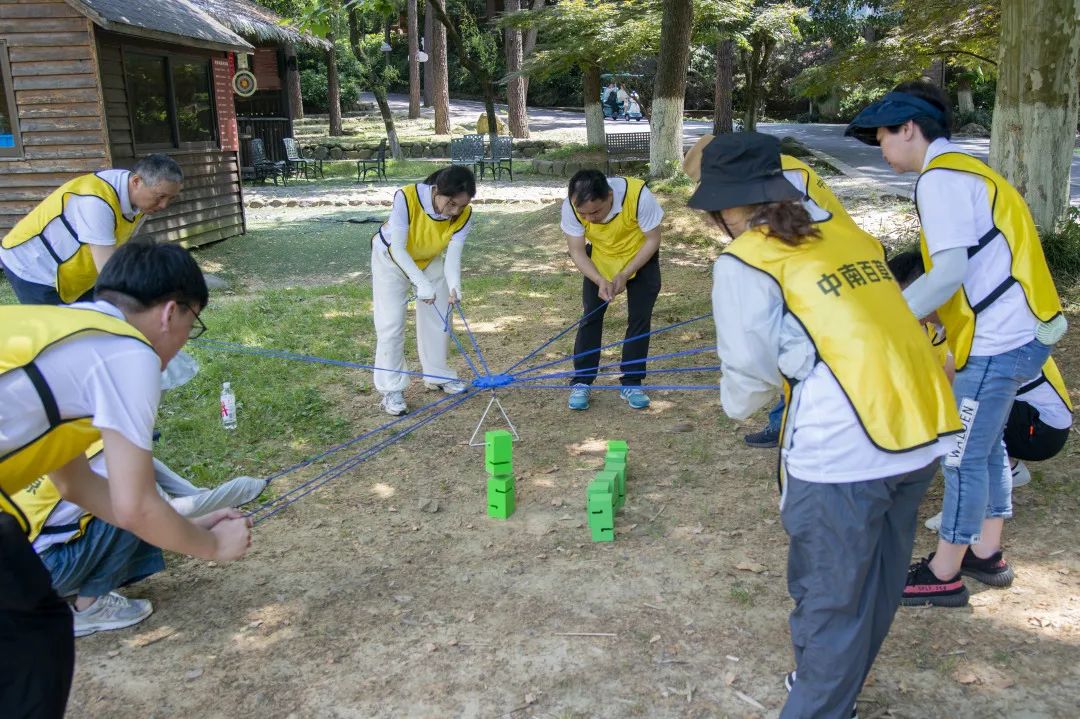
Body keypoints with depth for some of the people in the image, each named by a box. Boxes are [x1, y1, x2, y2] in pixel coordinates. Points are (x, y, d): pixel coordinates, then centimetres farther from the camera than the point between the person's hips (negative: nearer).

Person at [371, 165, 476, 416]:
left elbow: (453, 256, -27)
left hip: (430, 260, 4)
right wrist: (422, 283, -45)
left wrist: (454, 287, -47)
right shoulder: (406, 198, -39)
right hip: (391, 258, -4)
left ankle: (437, 375, 27)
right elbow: (398, 249, -34)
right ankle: (391, 389, 3)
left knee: (438, 317, 7)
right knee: (391, 323, -7)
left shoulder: (463, 214, -27)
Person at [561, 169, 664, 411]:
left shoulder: (639, 195, -37)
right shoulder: (571, 206, -30)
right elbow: (577, 251, -18)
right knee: (590, 316, -4)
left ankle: (631, 383, 9)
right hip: (599, 259, 1)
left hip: (641, 257, -1)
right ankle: (581, 382, 6)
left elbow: (653, 240, -21)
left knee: (640, 317, -3)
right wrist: (601, 281, -33)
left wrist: (624, 275, -27)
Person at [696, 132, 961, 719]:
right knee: (874, 587, 24)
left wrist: (737, 404, 19)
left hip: (844, 449, -7)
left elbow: (749, 374, -1)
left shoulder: (743, 264, -4)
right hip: (924, 429, 8)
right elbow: (866, 333, 15)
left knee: (830, 598, 10)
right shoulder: (851, 237, 14)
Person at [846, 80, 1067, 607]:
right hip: (1016, 333, 10)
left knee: (963, 458, 0)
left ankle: (942, 577, 13)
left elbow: (949, 274, -24)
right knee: (984, 446, 20)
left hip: (997, 343, -10)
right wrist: (899, 308, 11)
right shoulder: (963, 169, 16)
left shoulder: (940, 177, -15)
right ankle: (985, 555, 33)